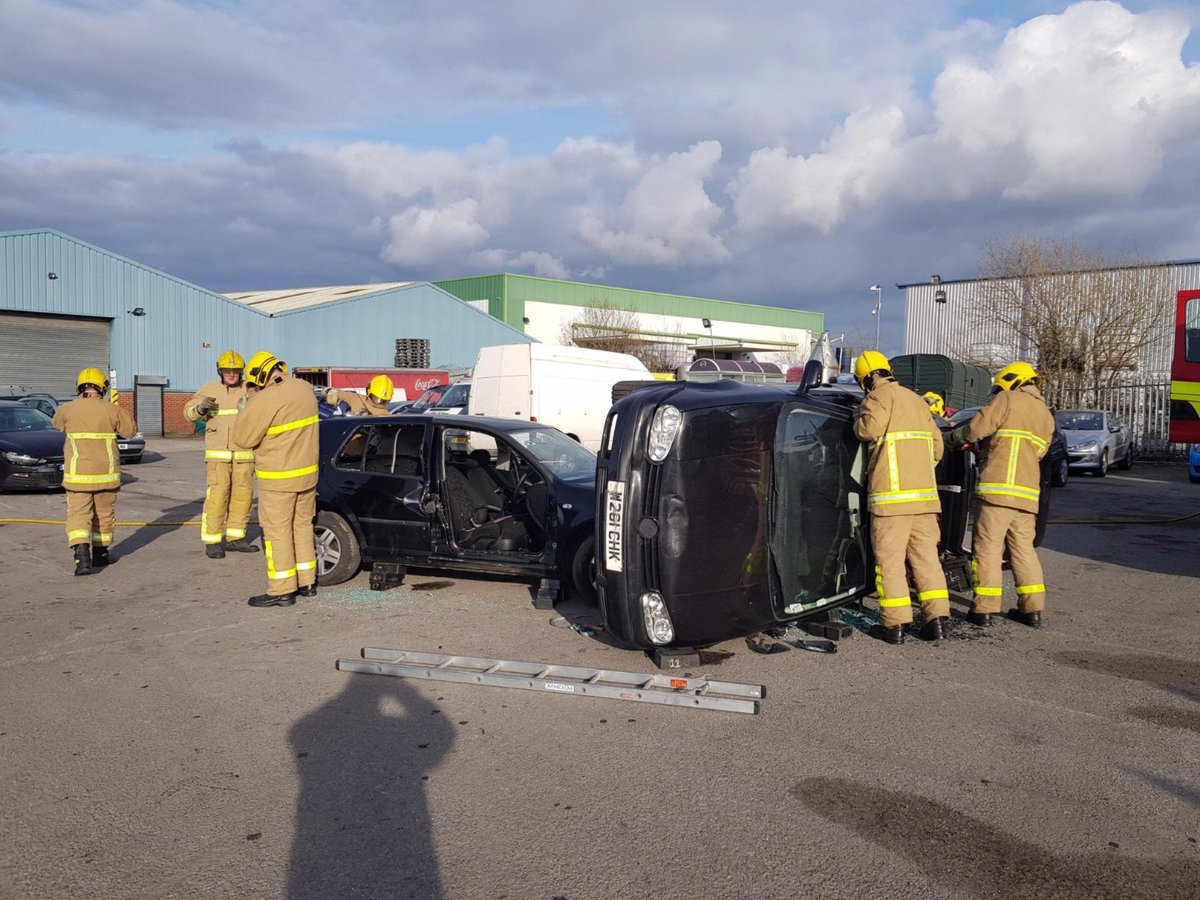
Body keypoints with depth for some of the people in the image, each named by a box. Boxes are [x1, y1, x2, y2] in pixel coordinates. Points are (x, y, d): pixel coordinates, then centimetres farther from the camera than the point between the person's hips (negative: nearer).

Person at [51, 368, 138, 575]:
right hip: (106, 473, 1)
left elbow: (58, 423, 19)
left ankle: (82, 556, -21)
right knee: (104, 514, 16)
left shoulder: (68, 409, -4)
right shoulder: (111, 410, -5)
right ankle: (100, 553, 27)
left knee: (78, 514, -1)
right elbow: (130, 430, 8)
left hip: (78, 474, -1)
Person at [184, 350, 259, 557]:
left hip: (244, 454, 2)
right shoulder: (209, 390, 3)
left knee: (242, 495, 5)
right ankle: (212, 541, -2)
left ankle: (235, 537, 17)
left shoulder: (250, 389, 4)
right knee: (217, 495, -9)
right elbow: (188, 412, 3)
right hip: (218, 453, -2)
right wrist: (200, 409, -19)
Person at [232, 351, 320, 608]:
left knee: (277, 531, 1)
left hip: (279, 479, -8)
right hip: (308, 472, 8)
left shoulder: (266, 399, -20)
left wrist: (249, 411, 0)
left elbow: (242, 437, -14)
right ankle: (306, 582, 25)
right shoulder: (304, 388, 4)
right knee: (302, 525, 17)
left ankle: (282, 591, 5)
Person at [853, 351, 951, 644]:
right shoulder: (916, 400, 21)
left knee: (889, 558, -3)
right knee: (925, 554, 9)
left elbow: (868, 429, -19)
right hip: (924, 492, 7)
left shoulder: (881, 395, -2)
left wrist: (859, 415, 3)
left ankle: (894, 624, -3)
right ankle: (935, 618, 6)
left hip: (892, 493, -7)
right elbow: (937, 446, 21)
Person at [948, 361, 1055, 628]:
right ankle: (1032, 608, 14)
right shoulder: (1046, 416, 22)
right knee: (1023, 548, 14)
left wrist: (952, 438, 11)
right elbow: (1037, 453, 22)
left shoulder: (1008, 400, 1)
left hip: (998, 488, -7)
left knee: (988, 547, -2)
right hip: (1028, 493, 7)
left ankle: (984, 608, 0)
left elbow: (977, 428, -9)